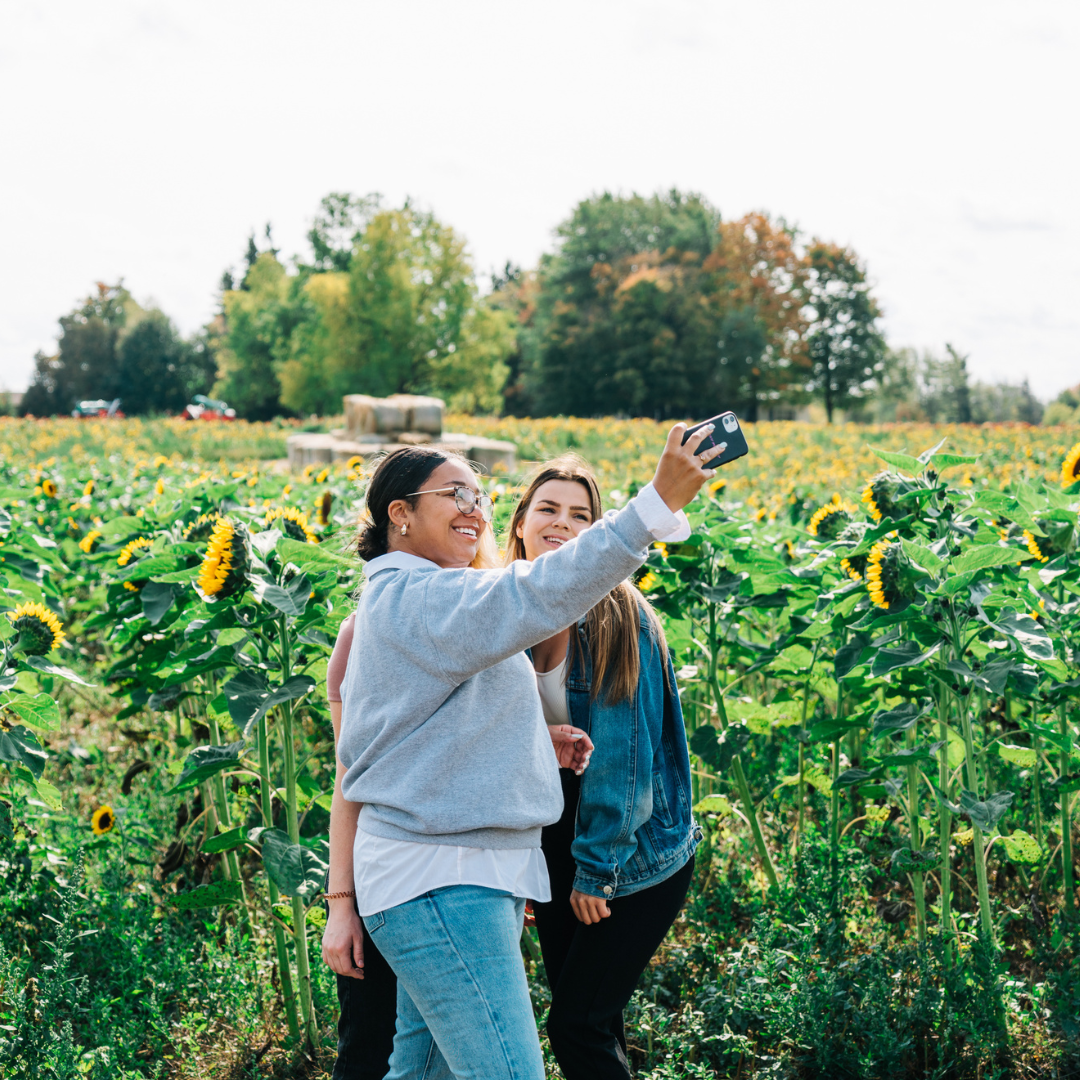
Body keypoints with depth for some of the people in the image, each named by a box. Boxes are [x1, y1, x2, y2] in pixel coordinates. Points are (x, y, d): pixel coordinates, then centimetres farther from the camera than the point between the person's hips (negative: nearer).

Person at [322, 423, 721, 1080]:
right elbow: (537, 595, -31)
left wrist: (538, 749, 11)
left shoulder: (395, 601, 20)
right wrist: (660, 502, -34)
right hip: (440, 883, -11)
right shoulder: (414, 599, -14)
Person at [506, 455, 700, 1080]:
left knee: (578, 1024, -6)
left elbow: (624, 752, -16)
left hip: (632, 856, -5)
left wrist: (597, 867, -15)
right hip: (552, 844, 6)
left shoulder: (618, 616, -15)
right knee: (584, 1015, 13)